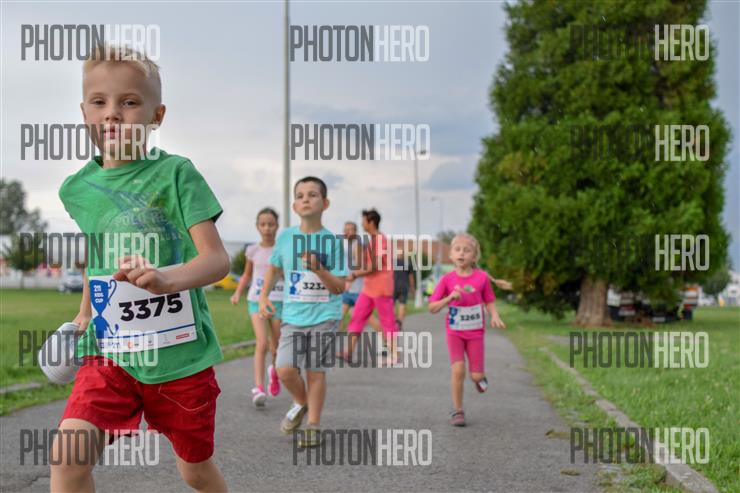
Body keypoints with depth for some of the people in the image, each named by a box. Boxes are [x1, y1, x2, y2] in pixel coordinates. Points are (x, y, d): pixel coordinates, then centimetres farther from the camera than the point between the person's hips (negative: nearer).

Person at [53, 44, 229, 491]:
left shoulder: (176, 174, -11)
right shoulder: (77, 188, 4)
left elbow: (217, 258, -19)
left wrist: (167, 278, -37)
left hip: (181, 353, -3)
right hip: (110, 352, 3)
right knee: (68, 453, -18)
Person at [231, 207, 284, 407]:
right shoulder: (253, 250, 4)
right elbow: (247, 274, 17)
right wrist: (237, 292, 5)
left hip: (278, 301, 0)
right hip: (256, 301, 0)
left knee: (276, 348, 9)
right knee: (262, 343, -18)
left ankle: (274, 371, 43)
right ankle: (259, 388, -17)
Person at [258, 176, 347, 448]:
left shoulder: (332, 241, -7)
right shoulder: (286, 237, 1)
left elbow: (339, 287, -9)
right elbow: (274, 267, 19)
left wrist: (318, 268, -24)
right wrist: (264, 296, 9)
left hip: (324, 316, -2)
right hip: (293, 316, 2)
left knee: (315, 371, 0)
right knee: (285, 370, -9)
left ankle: (313, 426, 14)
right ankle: (301, 403, 22)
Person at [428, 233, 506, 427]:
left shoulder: (482, 277, -9)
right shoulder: (447, 279, -9)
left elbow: (489, 301, 2)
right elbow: (432, 308, -9)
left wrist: (495, 316, -18)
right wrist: (449, 298, -25)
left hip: (475, 332, 1)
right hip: (454, 332, -1)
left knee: (476, 375, 0)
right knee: (458, 369, -16)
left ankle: (479, 376, 39)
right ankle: (457, 411, -1)